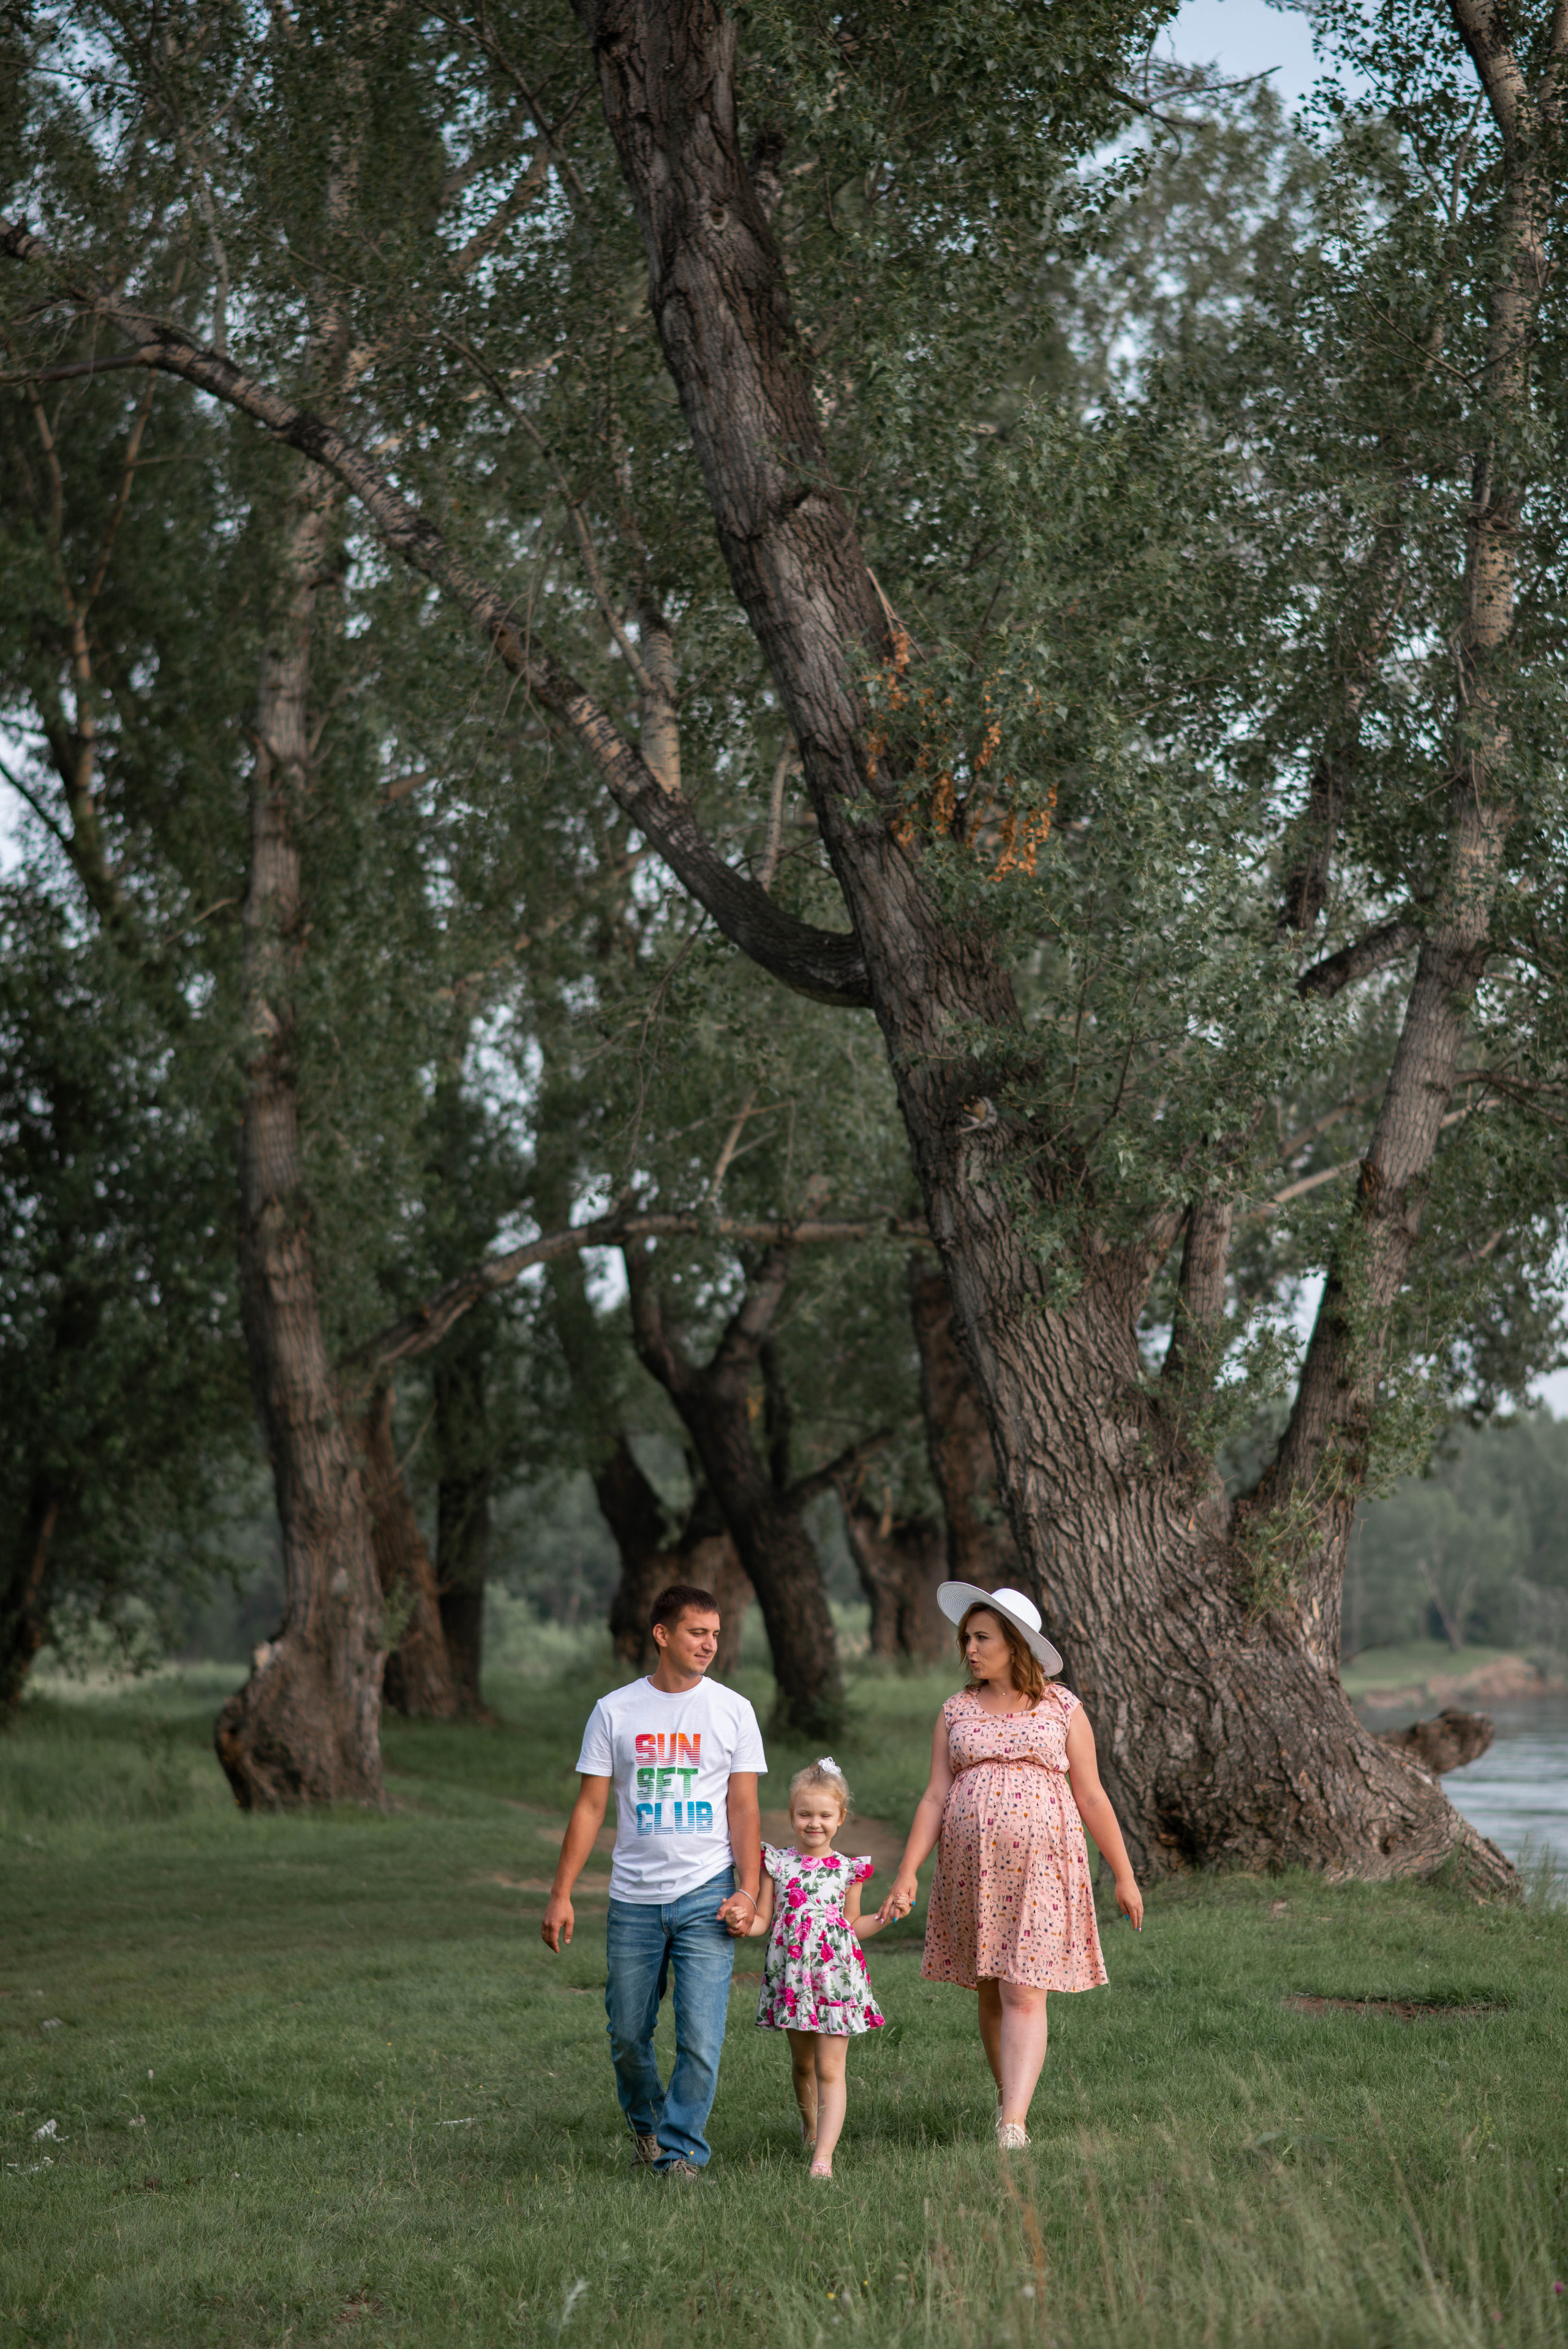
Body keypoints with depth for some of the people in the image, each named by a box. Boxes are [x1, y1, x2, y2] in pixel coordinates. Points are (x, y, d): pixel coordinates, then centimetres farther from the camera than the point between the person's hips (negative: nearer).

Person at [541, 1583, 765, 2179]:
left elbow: (744, 1808, 3)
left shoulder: (733, 1710, 4)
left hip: (706, 1895, -1)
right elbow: (590, 1806, 5)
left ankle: (681, 2152, 2)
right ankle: (645, 2122, 34)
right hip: (634, 1899, 1)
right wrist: (561, 1894, 0)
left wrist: (748, 1891, -7)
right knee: (628, 2035, 9)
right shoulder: (615, 1711, 5)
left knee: (700, 2038, -8)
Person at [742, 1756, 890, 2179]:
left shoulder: (847, 1871, 4)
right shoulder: (778, 1864, 3)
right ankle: (810, 2129, 42)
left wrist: (885, 1917, -3)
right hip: (790, 1978, 2)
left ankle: (823, 2157, -12)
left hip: (835, 1977, -2)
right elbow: (763, 1919, 5)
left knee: (830, 2069, -7)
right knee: (802, 2063, 18)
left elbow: (852, 1926, 12)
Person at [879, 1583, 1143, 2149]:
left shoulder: (1061, 1708, 4)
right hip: (972, 1869, 3)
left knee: (1024, 1996, -12)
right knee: (991, 1994, 9)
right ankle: (1008, 2097, 27)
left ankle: (1013, 2127, -19)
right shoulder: (956, 1712, 10)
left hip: (1040, 1868, -3)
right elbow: (934, 1798, 6)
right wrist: (907, 1873, -4)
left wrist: (1124, 1875, 6)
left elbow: (1092, 1798, 6)